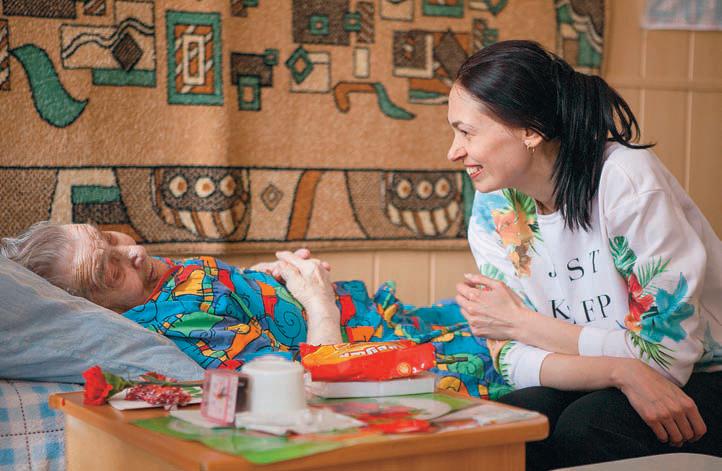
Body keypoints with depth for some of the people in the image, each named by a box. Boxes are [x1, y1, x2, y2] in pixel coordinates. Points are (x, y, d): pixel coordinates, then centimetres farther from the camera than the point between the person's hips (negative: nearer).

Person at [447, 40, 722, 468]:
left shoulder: (626, 180, -21)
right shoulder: (492, 210, -4)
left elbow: (669, 353, -21)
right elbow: (513, 358, -10)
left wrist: (520, 322, -15)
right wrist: (621, 371, -30)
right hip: (593, 386, 4)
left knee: (584, 426, -31)